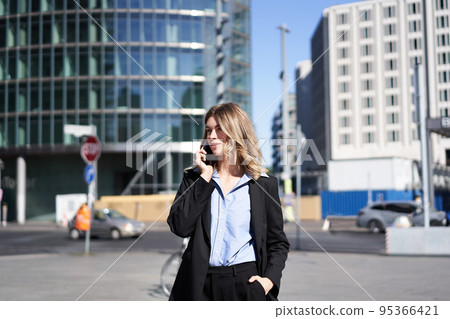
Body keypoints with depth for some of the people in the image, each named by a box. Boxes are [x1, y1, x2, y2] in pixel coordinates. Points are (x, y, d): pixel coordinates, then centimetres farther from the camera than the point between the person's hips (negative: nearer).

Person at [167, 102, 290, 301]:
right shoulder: (195, 178, 9)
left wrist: (269, 279, -7)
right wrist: (205, 177, -5)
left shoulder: (264, 184, 6)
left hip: (246, 281, -1)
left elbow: (278, 242, 9)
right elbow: (180, 227, -6)